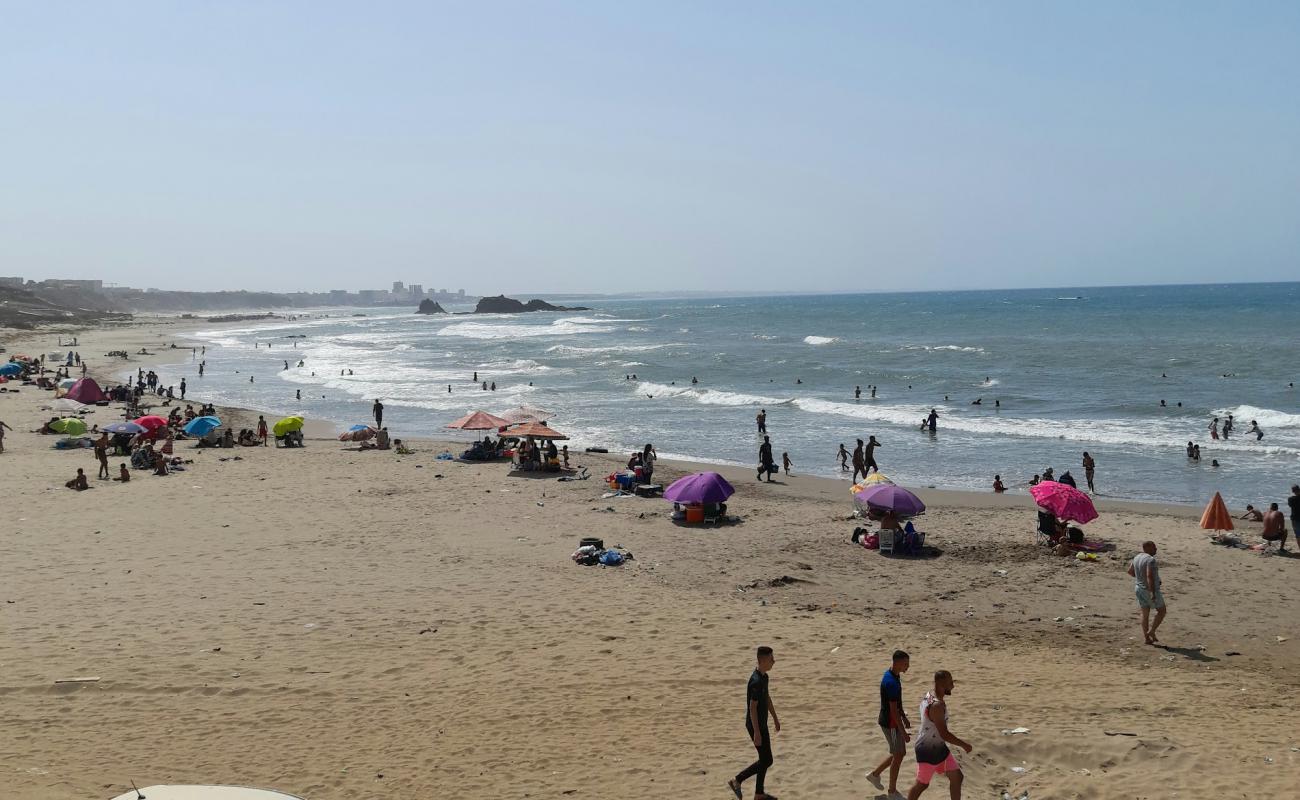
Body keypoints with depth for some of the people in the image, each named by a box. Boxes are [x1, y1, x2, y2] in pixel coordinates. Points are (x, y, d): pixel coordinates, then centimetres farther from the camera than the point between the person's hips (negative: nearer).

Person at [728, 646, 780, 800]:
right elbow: (752, 707, -24)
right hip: (756, 725, -10)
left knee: (765, 759, 14)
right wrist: (756, 732, -23)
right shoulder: (756, 681, -25)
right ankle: (737, 780, 7)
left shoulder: (764, 676, 6)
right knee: (766, 760, -2)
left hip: (762, 724, 10)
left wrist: (775, 718, 26)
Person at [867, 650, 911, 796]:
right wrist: (903, 732, -23)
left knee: (899, 753, 18)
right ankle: (892, 791, 17)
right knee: (898, 756, 3)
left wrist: (904, 717, 24)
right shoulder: (891, 682, -28)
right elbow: (893, 710, -26)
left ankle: (875, 774, 31)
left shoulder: (894, 675, 4)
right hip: (891, 723, -9)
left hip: (894, 721, 9)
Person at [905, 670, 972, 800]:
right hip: (927, 751, -9)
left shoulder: (928, 696, 0)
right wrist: (963, 744, -17)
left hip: (939, 748, 9)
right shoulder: (937, 706, -30)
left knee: (957, 777, 10)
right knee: (922, 784, 8)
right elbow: (944, 734, -29)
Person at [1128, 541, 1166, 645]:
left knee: (1145, 614, 13)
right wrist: (1153, 593, -30)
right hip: (1150, 590, -8)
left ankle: (1147, 638, 14)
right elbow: (1150, 576, -31)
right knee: (1162, 611, 11)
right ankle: (1151, 632, 4)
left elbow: (1130, 571, 16)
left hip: (1139, 589, 8)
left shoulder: (1137, 557, 4)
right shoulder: (1150, 560, -22)